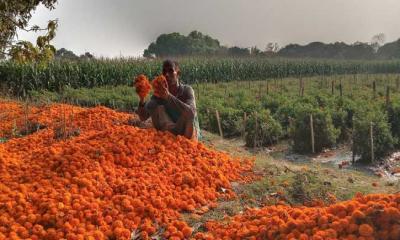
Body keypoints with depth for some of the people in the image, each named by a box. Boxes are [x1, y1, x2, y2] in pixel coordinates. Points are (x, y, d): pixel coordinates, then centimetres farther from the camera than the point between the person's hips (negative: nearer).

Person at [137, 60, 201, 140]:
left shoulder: (187, 90, -14)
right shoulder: (159, 93, -5)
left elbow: (191, 113, -35)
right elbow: (143, 117, -10)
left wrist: (169, 97, -43)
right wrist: (142, 100, -30)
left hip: (190, 135, -3)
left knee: (188, 113, -31)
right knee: (158, 108, -16)